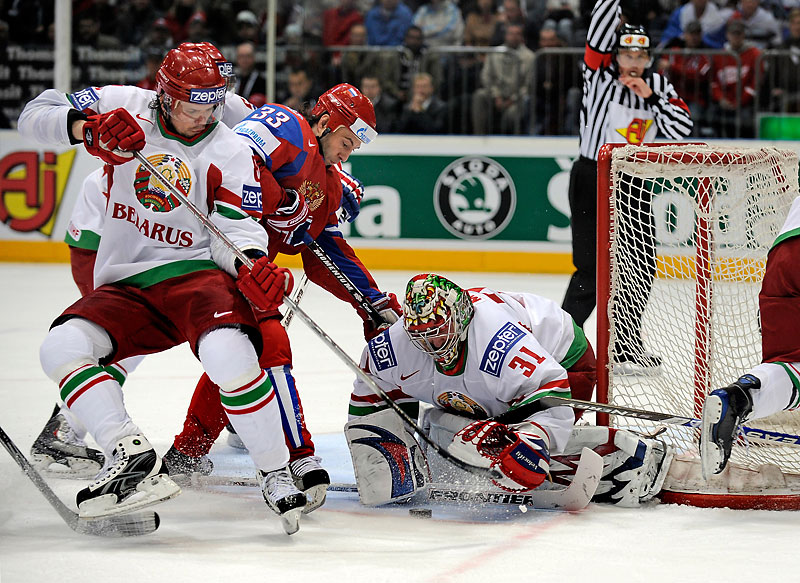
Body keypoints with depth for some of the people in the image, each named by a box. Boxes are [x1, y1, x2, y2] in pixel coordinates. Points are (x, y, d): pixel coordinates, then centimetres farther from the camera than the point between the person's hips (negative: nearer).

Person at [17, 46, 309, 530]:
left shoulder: (233, 154, -1)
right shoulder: (125, 108, 3)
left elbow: (234, 233, -8)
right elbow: (37, 115, -3)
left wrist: (252, 268, -32)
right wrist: (89, 127, -24)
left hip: (196, 273, -3)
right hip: (124, 286, 3)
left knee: (227, 351, -34)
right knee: (62, 346, -26)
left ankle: (278, 475, -18)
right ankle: (133, 457, -30)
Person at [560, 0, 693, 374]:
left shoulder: (658, 87, 6)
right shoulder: (600, 76, -7)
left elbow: (681, 129, -5)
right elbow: (600, 32, -20)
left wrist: (651, 96, -14)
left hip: (633, 185, 6)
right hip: (591, 180, -6)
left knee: (640, 267, 9)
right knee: (592, 269, -12)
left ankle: (625, 347, 21)